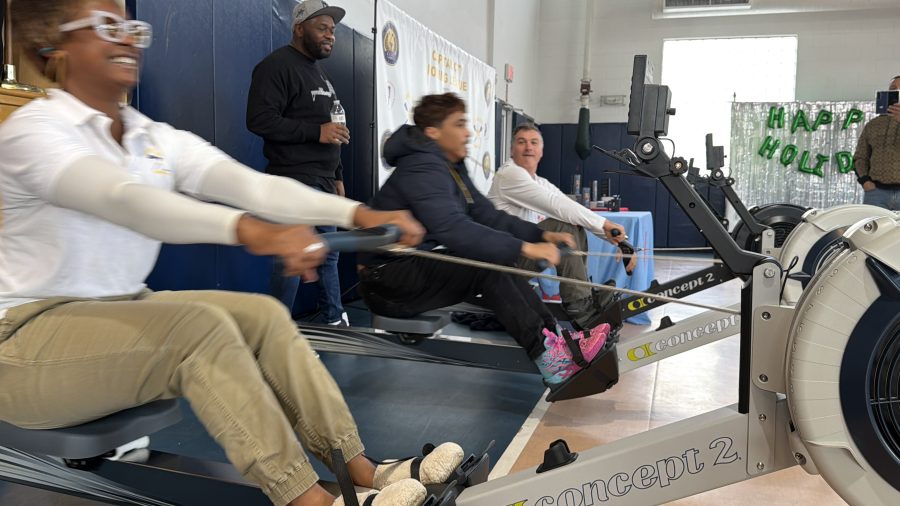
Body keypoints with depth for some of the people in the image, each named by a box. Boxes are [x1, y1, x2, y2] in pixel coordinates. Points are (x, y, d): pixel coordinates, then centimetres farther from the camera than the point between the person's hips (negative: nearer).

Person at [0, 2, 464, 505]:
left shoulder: (159, 139, 3)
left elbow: (252, 183, -13)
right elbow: (126, 200, -35)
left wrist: (358, 213, -27)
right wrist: (247, 230, -52)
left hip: (124, 308, 6)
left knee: (263, 315, -12)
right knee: (199, 326, -28)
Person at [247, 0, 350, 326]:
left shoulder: (318, 71, 21)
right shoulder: (277, 66, -8)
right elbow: (259, 120, -19)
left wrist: (337, 176, 20)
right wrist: (316, 131, -21)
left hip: (322, 182, 9)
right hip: (295, 181, -9)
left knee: (328, 253, 14)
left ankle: (333, 320, 25)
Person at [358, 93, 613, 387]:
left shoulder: (452, 168, 12)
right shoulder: (422, 168, -21)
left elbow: (487, 215, 7)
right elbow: (452, 229, -35)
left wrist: (541, 235, -6)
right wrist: (523, 248, -36)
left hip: (422, 266, 9)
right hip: (387, 280, -9)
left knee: (499, 265, -8)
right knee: (487, 267, -25)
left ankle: (557, 338, -14)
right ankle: (548, 357, -25)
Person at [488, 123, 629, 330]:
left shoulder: (542, 183, 13)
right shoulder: (509, 173, -12)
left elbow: (571, 210, 6)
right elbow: (557, 205, -22)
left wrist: (617, 237, -6)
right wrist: (603, 224, -21)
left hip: (523, 252, 9)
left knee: (576, 228, 1)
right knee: (564, 227, -22)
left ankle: (585, 294, -2)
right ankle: (581, 309, -19)